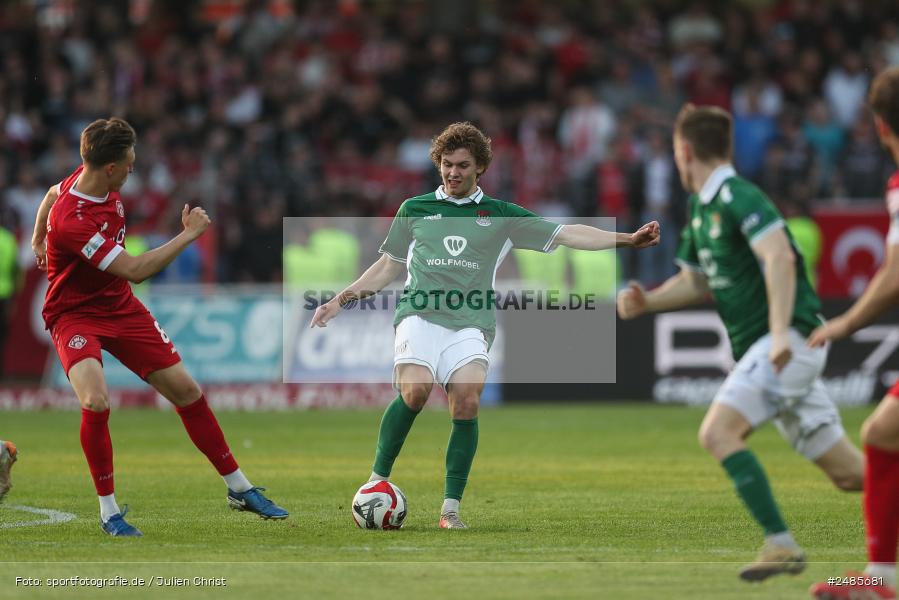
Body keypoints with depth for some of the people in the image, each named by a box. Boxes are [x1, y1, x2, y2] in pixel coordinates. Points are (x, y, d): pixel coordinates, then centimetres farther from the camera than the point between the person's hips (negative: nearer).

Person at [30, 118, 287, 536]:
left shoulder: (94, 178, -7)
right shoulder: (71, 220, -33)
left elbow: (53, 193, 16)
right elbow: (135, 270, -30)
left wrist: (39, 241, 30)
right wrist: (190, 234, -22)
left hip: (119, 305, 7)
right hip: (75, 314, -7)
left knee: (186, 390, 5)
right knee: (95, 401, -31)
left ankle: (239, 488, 18)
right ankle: (108, 510, -13)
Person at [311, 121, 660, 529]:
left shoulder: (501, 216, 16)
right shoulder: (415, 209, 18)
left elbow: (567, 235, 11)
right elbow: (387, 267, 27)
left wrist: (628, 239, 0)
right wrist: (341, 300, 21)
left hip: (470, 324, 0)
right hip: (420, 314, 0)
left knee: (467, 401, -23)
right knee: (415, 391, -28)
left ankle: (451, 508, -14)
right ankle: (377, 480, -12)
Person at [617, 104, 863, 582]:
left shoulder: (738, 198, -13)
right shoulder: (701, 209, 17)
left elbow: (780, 258, -26)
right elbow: (696, 281, 26)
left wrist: (781, 333, -35)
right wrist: (647, 301, 9)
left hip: (789, 341, -9)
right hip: (758, 346, 9)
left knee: (718, 433, -20)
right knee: (847, 472, 8)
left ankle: (780, 543, -20)